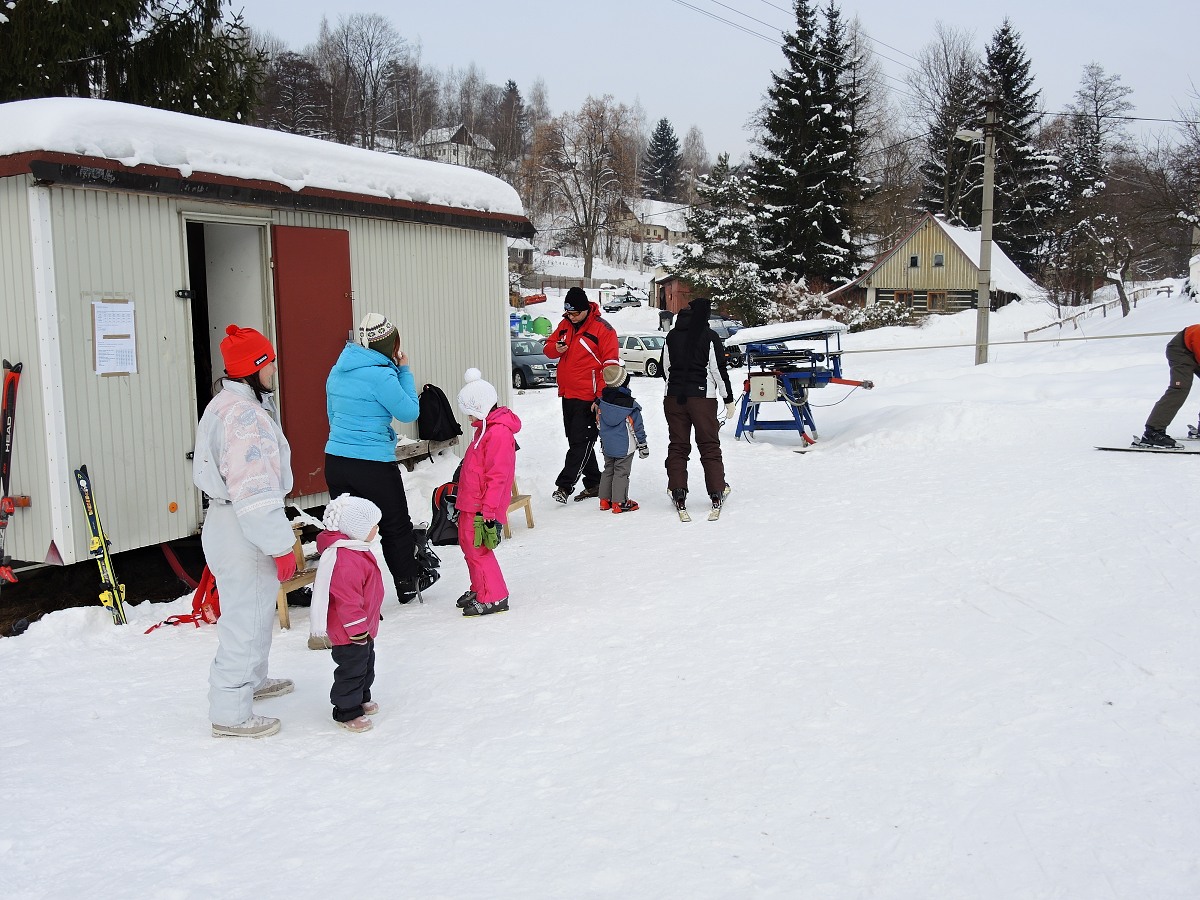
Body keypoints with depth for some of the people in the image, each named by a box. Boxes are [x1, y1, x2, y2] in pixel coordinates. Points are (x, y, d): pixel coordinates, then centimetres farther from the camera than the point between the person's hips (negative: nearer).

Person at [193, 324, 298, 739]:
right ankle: (230, 713, 9)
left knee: (256, 608, 25)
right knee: (246, 616, -1)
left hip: (230, 523, 11)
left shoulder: (228, 405, 12)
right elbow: (254, 492, -27)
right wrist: (281, 546, -22)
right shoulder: (245, 414, -23)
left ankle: (252, 680, 44)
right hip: (243, 533, -11)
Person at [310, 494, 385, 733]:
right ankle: (347, 712, 15)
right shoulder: (344, 560, -30)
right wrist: (357, 630, -23)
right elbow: (347, 600, -29)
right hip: (349, 632, -11)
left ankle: (361, 699, 43)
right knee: (351, 668, 2)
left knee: (365, 663, 25)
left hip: (363, 627, 11)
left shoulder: (357, 549, 6)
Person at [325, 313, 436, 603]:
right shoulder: (381, 375, -16)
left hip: (335, 461, 6)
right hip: (373, 466, -6)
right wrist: (404, 372, 0)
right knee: (396, 526, 14)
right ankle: (408, 584, 31)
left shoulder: (338, 371, 8)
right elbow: (409, 413, -6)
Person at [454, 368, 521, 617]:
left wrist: (488, 511, -24)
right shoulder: (486, 428, 12)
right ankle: (479, 590, 33)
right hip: (471, 503, 11)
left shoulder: (498, 433, -22)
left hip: (482, 509, -11)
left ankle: (493, 598, 1)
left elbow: (497, 477, -24)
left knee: (477, 548, -7)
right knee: (468, 544, 19)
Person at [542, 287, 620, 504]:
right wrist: (556, 348, -7)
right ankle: (593, 484, 23)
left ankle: (564, 485, -9)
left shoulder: (602, 329, -11)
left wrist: (601, 397, -16)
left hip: (588, 398, -8)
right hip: (567, 394, 8)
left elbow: (610, 365, -12)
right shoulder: (565, 325, 10)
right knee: (576, 441, 13)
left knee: (581, 442, -8)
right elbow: (548, 346, 19)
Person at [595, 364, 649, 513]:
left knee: (608, 470, 17)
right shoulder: (630, 405, -17)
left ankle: (605, 500, 21)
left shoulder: (602, 401, -2)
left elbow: (598, 422, 9)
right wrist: (643, 445, 0)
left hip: (607, 445, 5)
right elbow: (637, 427, -11)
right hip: (624, 447, -5)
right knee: (621, 473, 2)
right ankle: (619, 502, 4)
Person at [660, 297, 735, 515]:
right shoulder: (709, 336, -8)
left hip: (674, 397, 3)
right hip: (703, 397, -3)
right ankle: (717, 492, 7)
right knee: (709, 445, 5)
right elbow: (719, 370, -8)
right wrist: (728, 399, 1)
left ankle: (678, 492, 5)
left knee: (677, 445, 9)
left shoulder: (672, 336, 5)